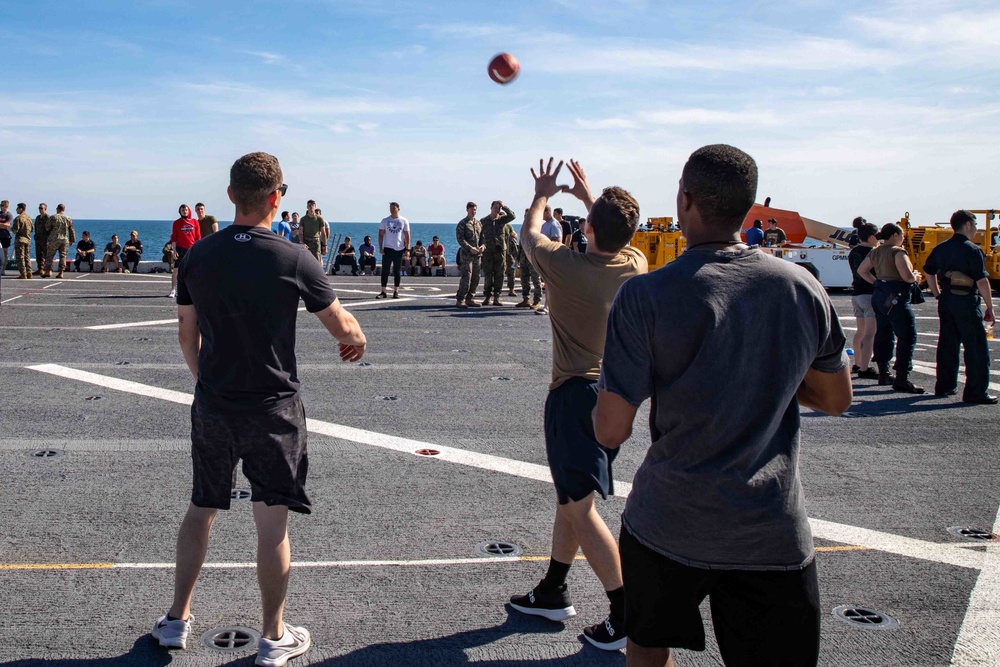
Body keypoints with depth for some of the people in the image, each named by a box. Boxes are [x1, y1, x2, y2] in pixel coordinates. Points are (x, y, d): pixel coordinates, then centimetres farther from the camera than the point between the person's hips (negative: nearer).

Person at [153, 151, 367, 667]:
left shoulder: (197, 256, -1)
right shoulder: (293, 261, -13)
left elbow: (187, 335, 9)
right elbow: (342, 326, -4)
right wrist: (357, 342, 18)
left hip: (212, 405, 4)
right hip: (272, 408, -4)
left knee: (201, 508, 19)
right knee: (272, 522, 5)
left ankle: (177, 620, 29)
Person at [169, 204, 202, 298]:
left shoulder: (194, 222, 6)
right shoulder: (177, 223, 4)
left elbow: (198, 237, 8)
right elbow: (173, 237, 3)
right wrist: (174, 250, -5)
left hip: (191, 249, 1)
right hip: (180, 248, -1)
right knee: (176, 270, -7)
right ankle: (173, 290, -5)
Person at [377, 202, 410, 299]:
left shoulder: (404, 221, 4)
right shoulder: (385, 221, 4)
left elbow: (407, 236, 5)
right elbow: (381, 235, 4)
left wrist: (407, 249, -1)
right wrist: (380, 248, -5)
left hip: (399, 249, 0)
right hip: (387, 248, 0)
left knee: (397, 272, 5)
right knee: (385, 271, -3)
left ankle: (396, 292, 11)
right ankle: (383, 292, 0)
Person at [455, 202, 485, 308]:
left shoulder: (479, 223, 17)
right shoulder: (462, 223, -3)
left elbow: (482, 236, 19)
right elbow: (460, 238, -10)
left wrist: (483, 245, -2)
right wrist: (470, 248, -20)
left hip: (477, 255, 7)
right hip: (466, 254, -7)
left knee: (475, 278, 7)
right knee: (466, 277, -12)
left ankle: (470, 299, 15)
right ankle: (460, 300, -7)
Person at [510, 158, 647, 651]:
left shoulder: (566, 265, -17)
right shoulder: (636, 266, -3)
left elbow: (528, 234, 5)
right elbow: (618, 237, 24)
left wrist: (542, 195, 23)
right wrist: (591, 198, 32)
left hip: (576, 395, -7)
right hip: (618, 393, 7)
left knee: (580, 506, -2)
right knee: (570, 496, 19)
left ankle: (626, 613, -1)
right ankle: (552, 592, 31)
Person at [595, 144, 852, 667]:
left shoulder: (645, 296, -15)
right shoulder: (803, 288, -4)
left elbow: (610, 432, -13)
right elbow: (836, 401, 10)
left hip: (667, 525, -2)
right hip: (775, 535, 2)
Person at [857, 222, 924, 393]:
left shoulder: (875, 252, 11)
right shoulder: (898, 252, -14)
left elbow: (861, 270, 23)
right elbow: (907, 276, -22)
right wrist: (916, 278, -1)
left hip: (879, 296, 9)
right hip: (896, 298, -9)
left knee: (883, 334, 15)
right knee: (907, 336, -7)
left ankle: (883, 374, 21)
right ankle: (901, 379, -12)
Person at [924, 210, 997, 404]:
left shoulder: (940, 249, 8)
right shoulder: (972, 250, -13)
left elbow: (929, 272, 18)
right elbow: (982, 281, -16)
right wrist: (990, 308, -10)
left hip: (946, 301, 7)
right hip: (966, 302, -7)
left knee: (947, 344, 16)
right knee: (976, 348, -2)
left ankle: (945, 386, 23)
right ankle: (976, 392, -3)